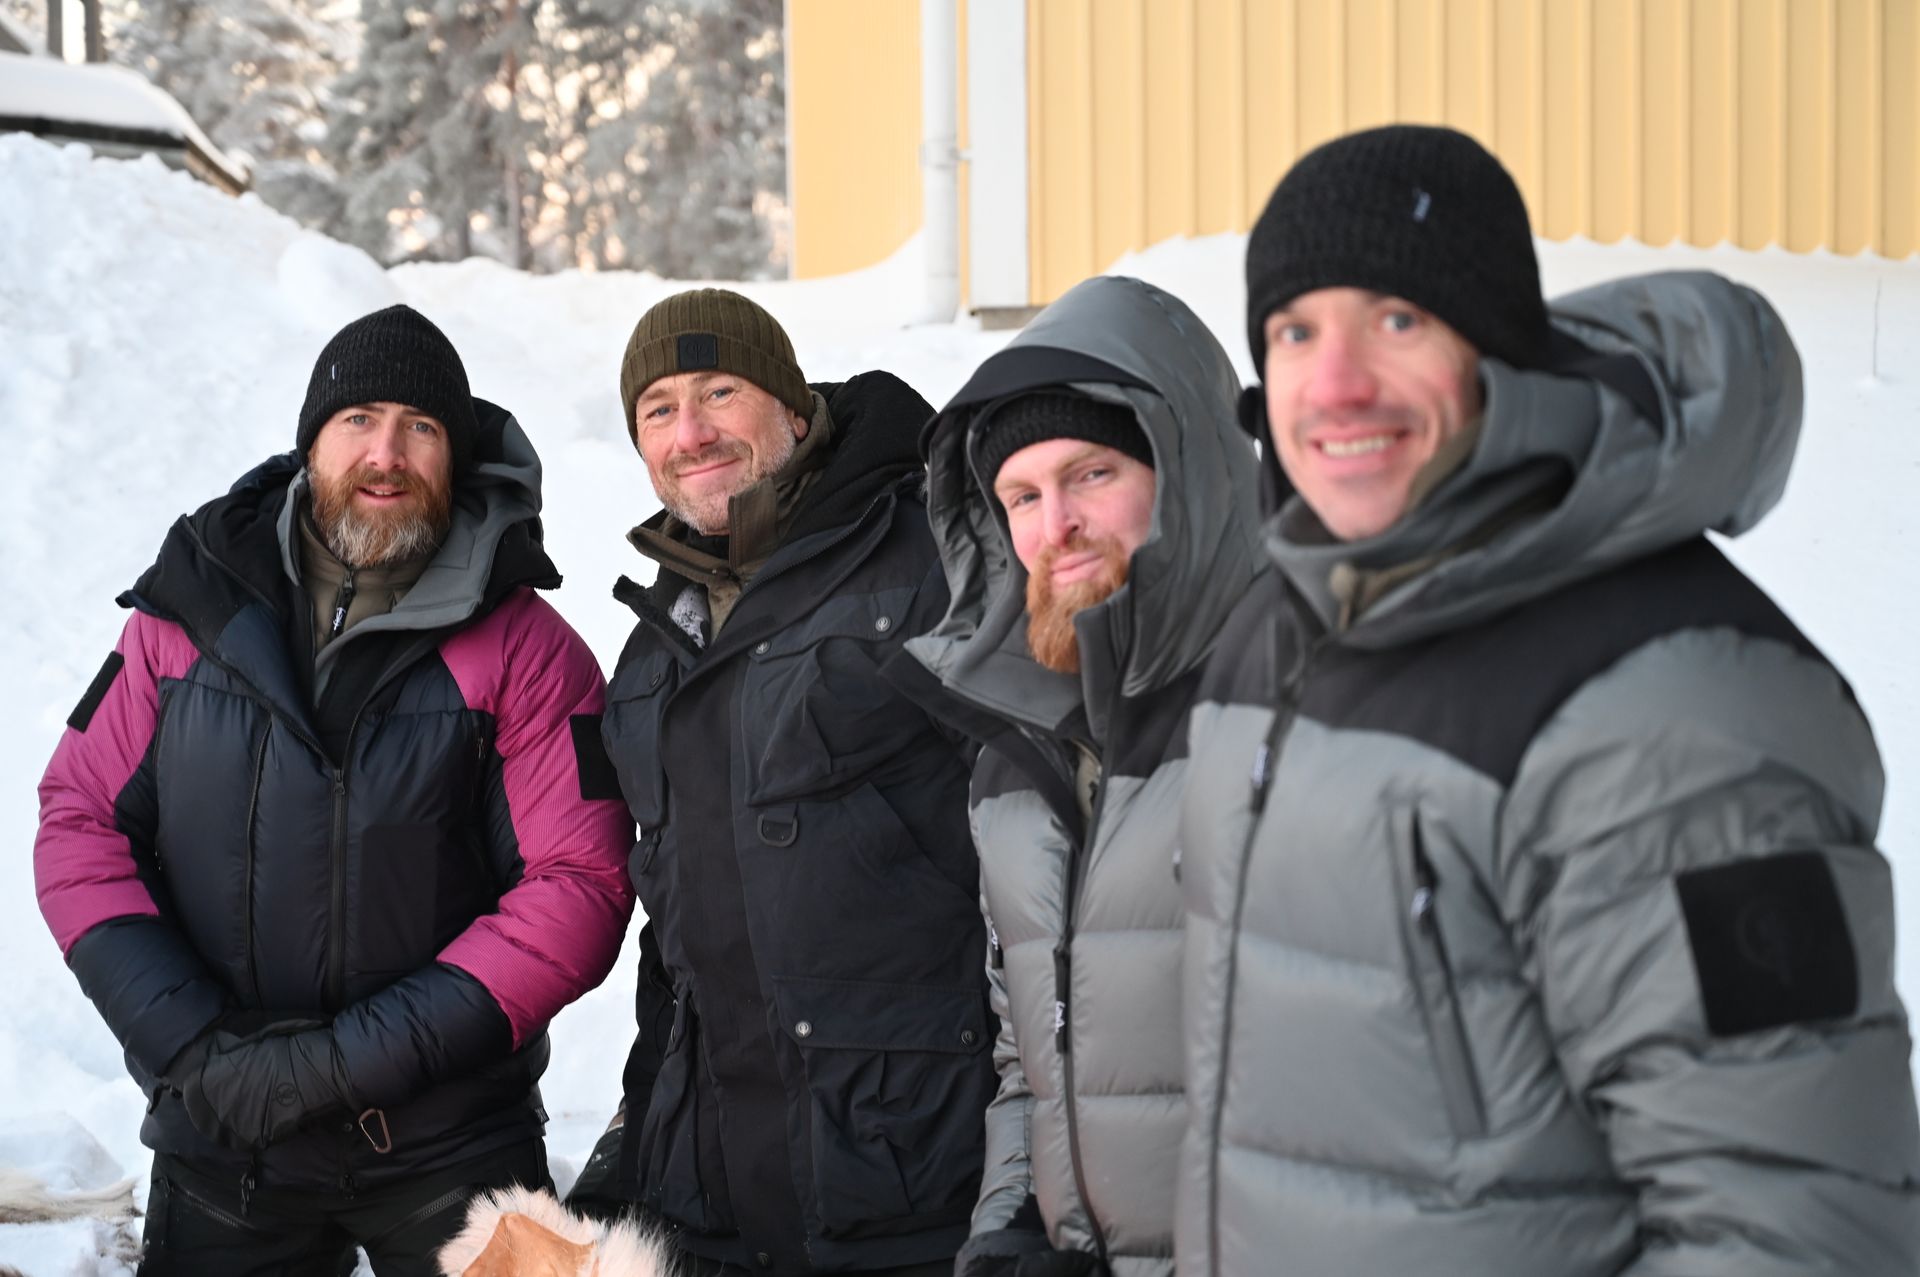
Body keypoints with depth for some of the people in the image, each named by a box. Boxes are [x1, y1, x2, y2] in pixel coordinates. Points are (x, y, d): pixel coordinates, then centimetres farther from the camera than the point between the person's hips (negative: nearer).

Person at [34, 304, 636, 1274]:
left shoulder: (525, 650, -6)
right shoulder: (192, 612, 2)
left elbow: (579, 886, -12)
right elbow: (80, 821, 2)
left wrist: (351, 1059, -17)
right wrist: (188, 1041, -11)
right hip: (219, 1151, 2)